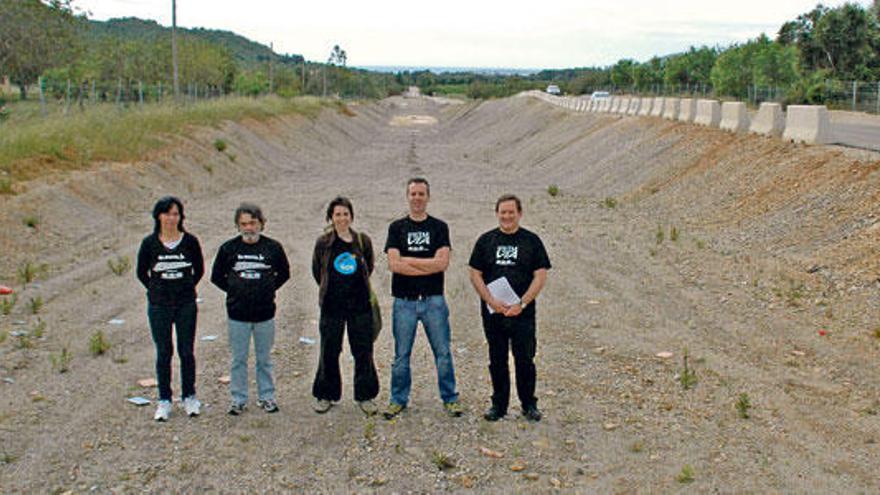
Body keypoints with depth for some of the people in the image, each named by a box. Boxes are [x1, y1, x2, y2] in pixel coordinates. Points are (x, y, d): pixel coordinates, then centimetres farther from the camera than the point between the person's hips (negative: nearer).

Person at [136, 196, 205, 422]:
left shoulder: (190, 241, -3)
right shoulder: (149, 243, -3)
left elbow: (199, 269, 10)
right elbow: (142, 272, 9)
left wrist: (186, 288, 8)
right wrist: (157, 290, 7)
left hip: (186, 304, 0)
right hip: (159, 306, 0)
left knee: (187, 352, 6)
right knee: (163, 353, 6)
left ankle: (189, 397, 20)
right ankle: (164, 401, 16)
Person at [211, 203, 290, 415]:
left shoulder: (273, 247, 0)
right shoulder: (228, 248, -1)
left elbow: (284, 274, 13)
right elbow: (216, 276, 10)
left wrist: (269, 289, 4)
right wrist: (234, 291, 3)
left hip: (265, 313, 0)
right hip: (238, 314, 0)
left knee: (264, 359, 10)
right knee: (239, 359, 7)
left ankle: (267, 397, 22)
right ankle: (238, 399, 18)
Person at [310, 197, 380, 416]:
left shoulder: (363, 241, 2)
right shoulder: (323, 243, -2)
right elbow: (317, 271, 11)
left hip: (360, 304, 1)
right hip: (332, 305, -1)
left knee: (363, 351, 4)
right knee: (329, 351, 7)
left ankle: (365, 396, 17)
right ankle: (325, 395, 21)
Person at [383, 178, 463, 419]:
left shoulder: (439, 227, 6)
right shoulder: (397, 227, 6)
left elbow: (443, 262, -8)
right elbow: (393, 265, -7)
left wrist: (408, 260, -8)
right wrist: (429, 267, -8)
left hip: (433, 300, 0)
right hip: (404, 301, 0)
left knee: (443, 353, 4)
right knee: (401, 355, 7)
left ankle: (450, 399, 15)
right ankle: (398, 400, 19)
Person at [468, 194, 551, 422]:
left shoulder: (531, 241, 4)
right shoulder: (486, 241, 7)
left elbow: (540, 276, -2)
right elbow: (475, 275, 4)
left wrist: (521, 303, -13)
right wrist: (491, 300, -10)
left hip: (523, 313, -2)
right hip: (493, 313, 2)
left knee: (525, 360, 1)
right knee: (497, 361, 9)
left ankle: (529, 405, 15)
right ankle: (498, 405, 20)